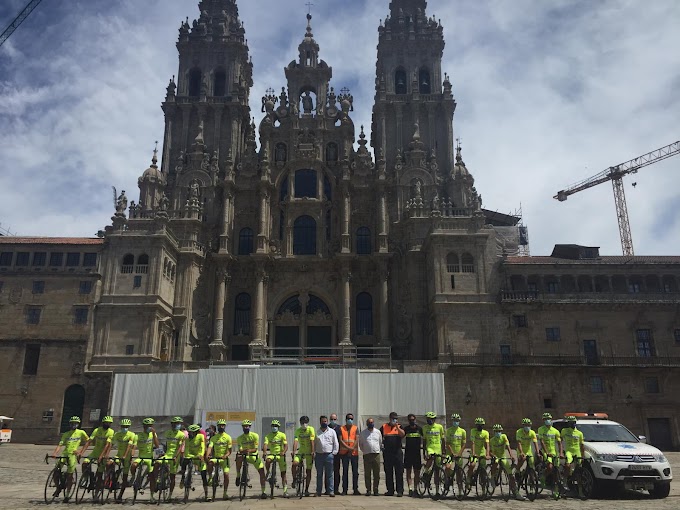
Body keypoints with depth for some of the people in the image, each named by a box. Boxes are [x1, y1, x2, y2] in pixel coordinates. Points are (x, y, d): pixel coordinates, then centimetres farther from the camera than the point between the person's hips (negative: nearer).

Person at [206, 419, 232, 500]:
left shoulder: (228, 437, -1)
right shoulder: (213, 437, 4)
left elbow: (229, 450, -4)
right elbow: (210, 447, -9)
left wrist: (226, 455, -25)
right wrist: (207, 455, -29)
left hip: (224, 459, -1)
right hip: (215, 458, 1)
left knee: (226, 474, -11)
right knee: (210, 463, -32)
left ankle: (225, 493, 5)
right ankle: (210, 477, -9)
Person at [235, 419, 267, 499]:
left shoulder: (255, 436, -10)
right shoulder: (240, 438, -7)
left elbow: (256, 449, -16)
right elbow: (240, 450, -15)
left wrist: (249, 450, -37)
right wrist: (243, 451, -38)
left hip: (254, 456, 0)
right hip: (245, 456, 0)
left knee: (262, 472, -10)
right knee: (239, 458, -34)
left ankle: (263, 491, -1)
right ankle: (238, 476, -18)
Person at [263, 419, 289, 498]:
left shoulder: (282, 435, -5)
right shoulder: (268, 436, -2)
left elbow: (286, 445, -14)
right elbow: (265, 445, -16)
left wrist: (283, 452, -34)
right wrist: (264, 452, -37)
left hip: (281, 455, -1)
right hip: (272, 454, 1)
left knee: (283, 474, 1)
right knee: (268, 460, -35)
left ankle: (285, 491, 8)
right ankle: (267, 473, -11)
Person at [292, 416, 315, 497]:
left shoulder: (311, 429, -11)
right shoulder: (298, 430, -5)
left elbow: (312, 441, -17)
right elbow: (295, 441, -16)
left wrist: (312, 452, -24)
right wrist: (294, 452, -28)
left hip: (309, 452, -1)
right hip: (300, 451, 1)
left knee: (308, 471, 1)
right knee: (294, 463, -26)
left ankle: (306, 489, 14)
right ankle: (294, 479, -2)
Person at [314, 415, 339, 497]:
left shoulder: (332, 431, 8)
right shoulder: (316, 432, 11)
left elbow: (336, 443, 8)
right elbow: (314, 443, 13)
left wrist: (334, 453, 1)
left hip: (329, 455, -1)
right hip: (319, 455, 1)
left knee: (329, 474, -1)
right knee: (319, 474, 5)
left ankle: (330, 491, 3)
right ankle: (318, 492, 10)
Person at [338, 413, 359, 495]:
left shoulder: (356, 428, 7)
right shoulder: (341, 429, 6)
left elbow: (357, 439, -2)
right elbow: (340, 440, -3)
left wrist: (352, 448, -16)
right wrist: (348, 447, -15)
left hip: (354, 452, 0)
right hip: (344, 452, 0)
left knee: (355, 471, 1)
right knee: (345, 471, 3)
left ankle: (355, 489, 8)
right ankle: (344, 489, 7)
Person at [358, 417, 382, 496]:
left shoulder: (378, 432, 11)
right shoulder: (363, 433, 6)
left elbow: (380, 442, 19)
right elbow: (360, 444, 13)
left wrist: (379, 450, 12)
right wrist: (364, 451, 8)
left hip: (376, 455, 1)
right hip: (367, 455, -1)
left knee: (376, 474, 1)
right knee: (367, 474, 0)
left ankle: (375, 490, 8)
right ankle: (368, 490, 7)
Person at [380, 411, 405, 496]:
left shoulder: (399, 426, 6)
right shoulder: (384, 427, 8)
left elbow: (403, 434, -13)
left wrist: (397, 427, -22)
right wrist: (380, 445, 3)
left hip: (398, 452, -2)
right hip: (387, 452, 2)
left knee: (399, 472, -3)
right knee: (388, 472, 7)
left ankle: (400, 491, 1)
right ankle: (390, 490, 15)